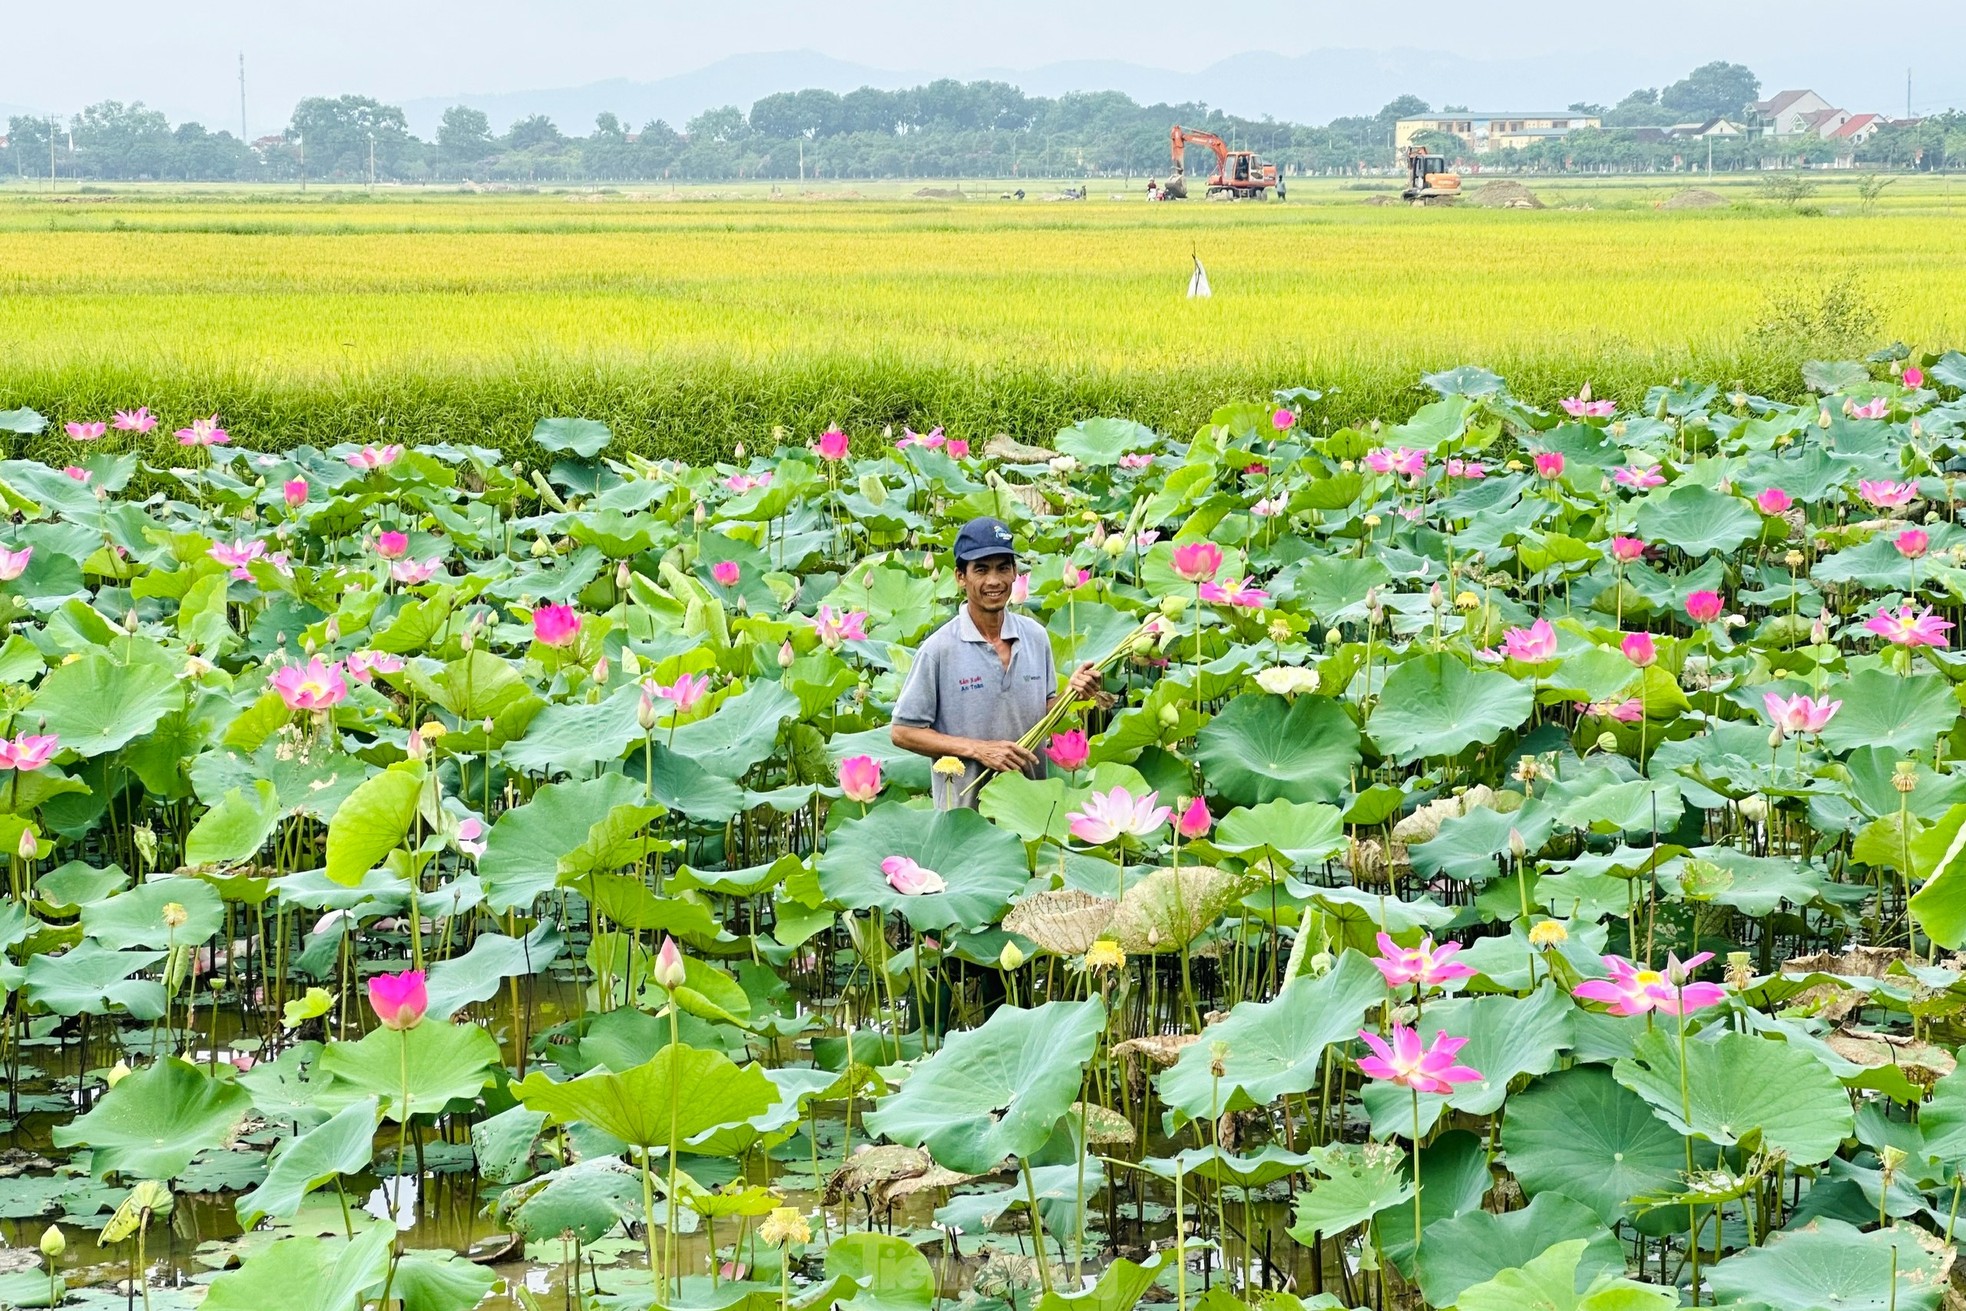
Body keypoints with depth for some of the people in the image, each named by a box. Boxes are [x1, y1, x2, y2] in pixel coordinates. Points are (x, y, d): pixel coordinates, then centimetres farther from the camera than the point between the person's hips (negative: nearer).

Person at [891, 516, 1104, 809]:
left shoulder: (1036, 636, 1)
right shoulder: (939, 650, -13)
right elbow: (902, 732, -10)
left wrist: (1071, 693, -9)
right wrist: (977, 749, -18)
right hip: (964, 809, -4)